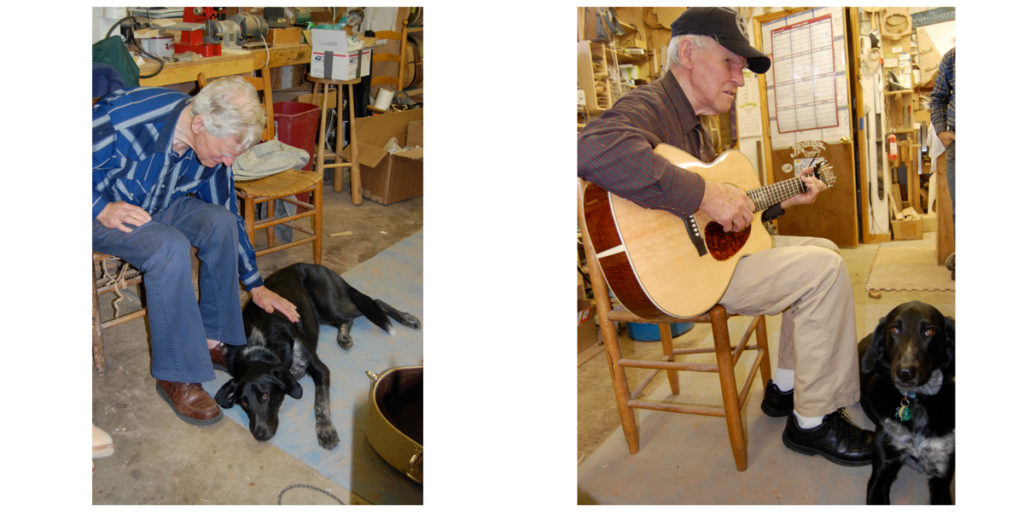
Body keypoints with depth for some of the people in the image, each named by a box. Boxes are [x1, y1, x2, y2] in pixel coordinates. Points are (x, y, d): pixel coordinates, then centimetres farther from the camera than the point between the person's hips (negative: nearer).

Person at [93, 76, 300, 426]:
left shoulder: (215, 146, -12)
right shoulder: (123, 117, -33)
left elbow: (228, 215, 2)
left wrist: (256, 287, 5)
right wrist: (101, 209, -30)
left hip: (158, 206, 6)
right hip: (101, 210, -6)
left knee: (221, 224, -21)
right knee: (170, 247, -33)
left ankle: (213, 340, -6)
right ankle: (177, 377, -22)